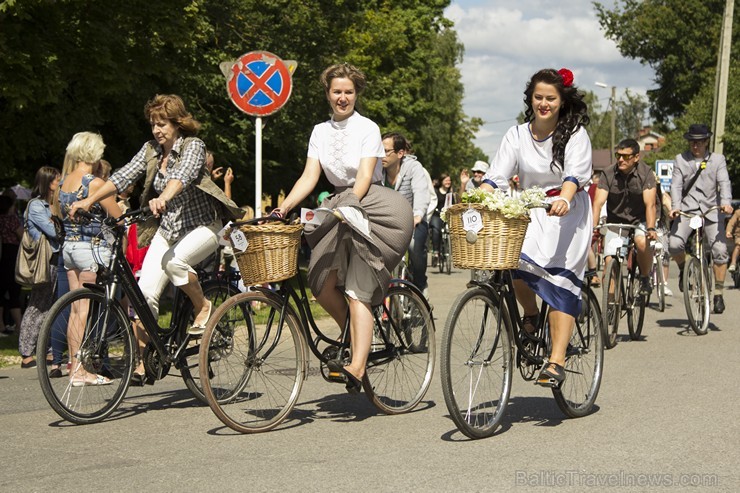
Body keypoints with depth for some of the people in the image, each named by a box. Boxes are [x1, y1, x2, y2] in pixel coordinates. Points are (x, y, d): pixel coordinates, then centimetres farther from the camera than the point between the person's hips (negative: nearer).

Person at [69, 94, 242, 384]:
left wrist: (163, 199, -53)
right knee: (145, 291, -8)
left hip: (201, 226, -6)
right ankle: (140, 359, -2)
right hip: (167, 228, 6)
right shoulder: (151, 150, 5)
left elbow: (183, 175, -33)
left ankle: (203, 307, -10)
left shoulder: (193, 145, -13)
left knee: (173, 260, -36)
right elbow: (124, 176, -3)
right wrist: (89, 200, -16)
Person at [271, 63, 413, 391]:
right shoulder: (320, 131, 12)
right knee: (321, 284, -11)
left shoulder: (368, 128, -2)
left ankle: (356, 368, -23)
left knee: (356, 291, -17)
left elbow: (365, 175, -13)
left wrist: (350, 204, -29)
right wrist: (283, 208, -10)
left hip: (371, 205, -5)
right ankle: (359, 340, 11)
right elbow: (309, 176, 4)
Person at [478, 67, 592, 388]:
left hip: (566, 214, -3)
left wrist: (564, 198, -40)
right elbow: (496, 176, -3)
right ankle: (529, 314, 4)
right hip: (529, 212, 3)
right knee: (514, 257, -26)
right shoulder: (517, 135, 6)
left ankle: (556, 362, -15)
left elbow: (575, 173, -18)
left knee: (561, 282, -15)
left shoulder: (575, 134, -2)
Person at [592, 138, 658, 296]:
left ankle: (645, 278, -8)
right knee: (609, 262, -12)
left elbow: (650, 204, -23)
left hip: (639, 221, -2)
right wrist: (593, 226, -35)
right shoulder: (608, 174, -10)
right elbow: (598, 202, -19)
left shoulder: (645, 173, -14)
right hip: (615, 223, 2)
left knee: (642, 241, -33)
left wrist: (651, 228, -39)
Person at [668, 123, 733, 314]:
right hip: (687, 210, 0)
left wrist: (726, 202, -24)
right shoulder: (681, 159, 9)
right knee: (674, 245, -23)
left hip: (711, 210, 0)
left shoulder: (717, 159, 8)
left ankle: (718, 294, 1)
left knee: (720, 251, -13)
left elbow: (724, 183, -4)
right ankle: (683, 269, 11)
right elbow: (676, 185, 1)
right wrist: (675, 206, -17)